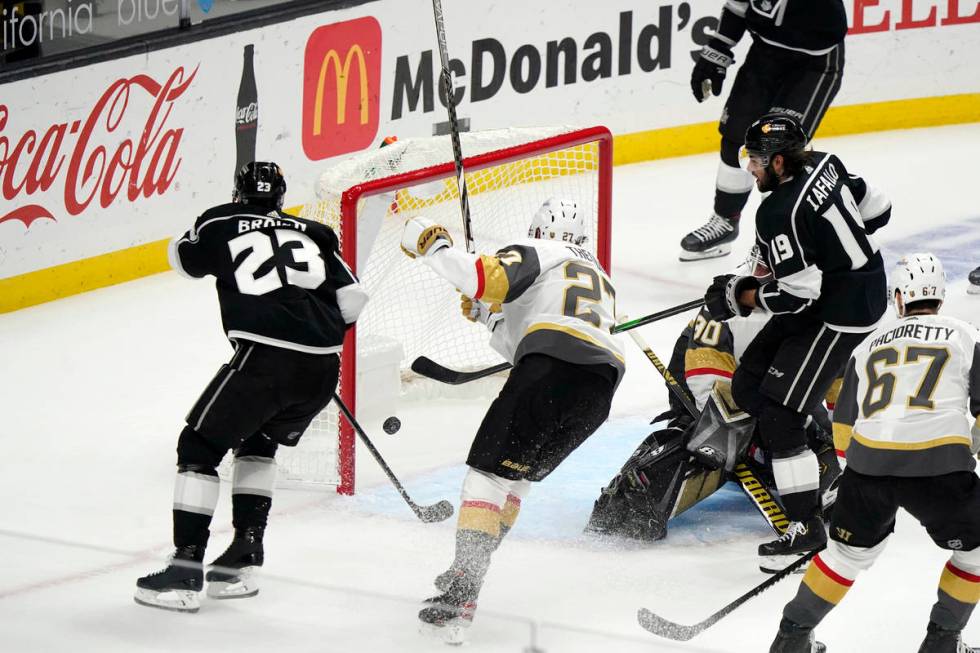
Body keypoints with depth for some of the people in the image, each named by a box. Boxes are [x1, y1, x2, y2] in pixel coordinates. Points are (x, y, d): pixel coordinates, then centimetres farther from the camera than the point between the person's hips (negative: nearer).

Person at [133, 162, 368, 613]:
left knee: (199, 447, 9)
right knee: (258, 443, 28)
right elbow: (352, 300, 13)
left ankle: (186, 569, 1)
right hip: (322, 370, 5)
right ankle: (244, 556, 23)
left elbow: (183, 259, 33)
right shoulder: (313, 233, 20)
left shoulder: (220, 224, 12)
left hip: (264, 359, -5)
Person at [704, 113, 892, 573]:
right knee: (748, 386, 12)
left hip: (839, 315, -10)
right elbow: (876, 210, 11)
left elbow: (796, 292, -25)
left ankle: (806, 525, -7)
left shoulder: (779, 213, -25)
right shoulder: (823, 166, 0)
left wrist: (740, 297, -11)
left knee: (778, 412, -10)